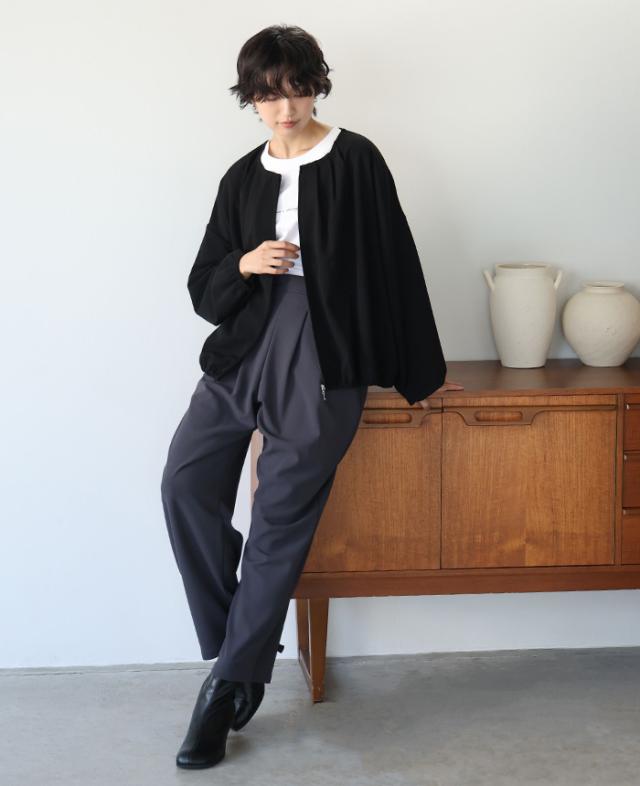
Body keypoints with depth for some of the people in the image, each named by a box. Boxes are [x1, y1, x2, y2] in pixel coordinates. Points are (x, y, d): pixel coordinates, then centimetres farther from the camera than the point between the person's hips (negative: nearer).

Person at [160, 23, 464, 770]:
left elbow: (394, 265, 2)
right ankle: (241, 643, 4)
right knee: (186, 483, -13)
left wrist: (419, 373, 6)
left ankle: (231, 684, 9)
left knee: (280, 523, -3)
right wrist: (244, 265, -10)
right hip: (246, 343, 4)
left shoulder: (355, 161, 0)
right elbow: (204, 288, 13)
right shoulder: (244, 177, 12)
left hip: (322, 358, -4)